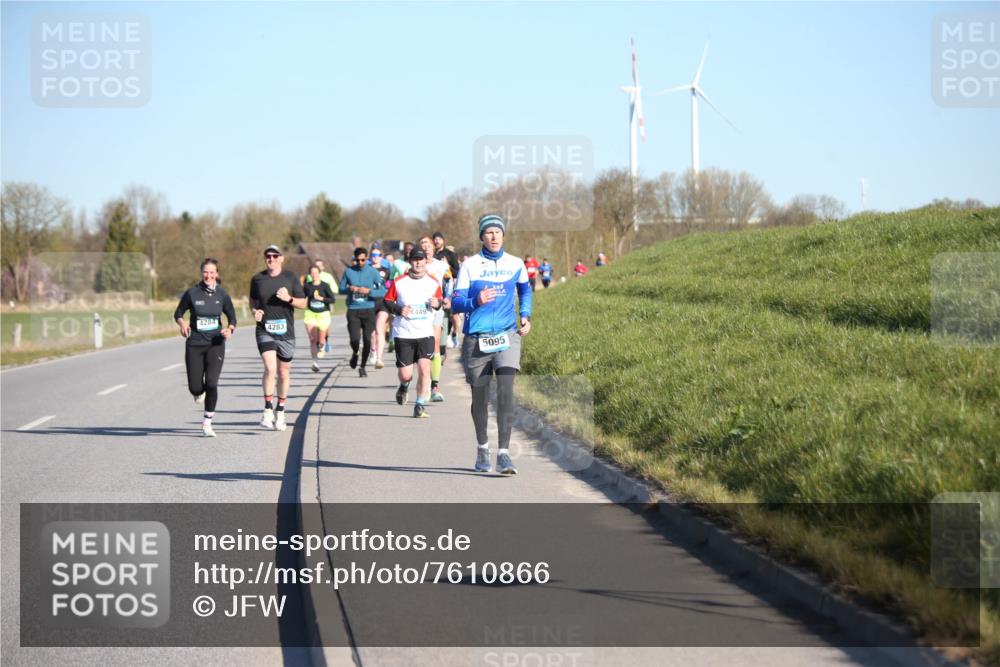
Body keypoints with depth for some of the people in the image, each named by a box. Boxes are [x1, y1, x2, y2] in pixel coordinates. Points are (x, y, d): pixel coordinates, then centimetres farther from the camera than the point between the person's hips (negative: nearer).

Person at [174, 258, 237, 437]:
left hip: (215, 344, 0)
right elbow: (178, 313, 7)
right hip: (195, 345, 0)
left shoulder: (222, 295, -1)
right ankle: (199, 393, 40)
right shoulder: (192, 293, -4)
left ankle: (207, 423, 2)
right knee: (195, 388, -1)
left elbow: (232, 317, 9)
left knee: (211, 383, -14)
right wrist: (182, 323, -14)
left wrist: (229, 329, -11)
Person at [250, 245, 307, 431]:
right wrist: (255, 311, -2)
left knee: (284, 372, 10)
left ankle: (280, 411, 26)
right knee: (270, 368, -20)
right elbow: (252, 300, 19)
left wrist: (289, 299, -16)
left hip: (285, 332, 1)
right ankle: (268, 409, -11)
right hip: (265, 331, -1)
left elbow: (303, 303, 3)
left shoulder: (290, 278, 1)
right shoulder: (257, 279, 3)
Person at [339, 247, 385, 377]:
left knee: (367, 340, -3)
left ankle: (363, 366, 17)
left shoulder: (373, 272, 0)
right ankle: (355, 354, 23)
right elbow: (341, 290, 10)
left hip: (368, 310, 0)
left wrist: (369, 291, -16)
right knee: (355, 339, -12)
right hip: (353, 311, 0)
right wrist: (350, 289, -11)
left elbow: (383, 292, -2)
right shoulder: (348, 271, 3)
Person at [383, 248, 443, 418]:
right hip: (403, 334, -1)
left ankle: (420, 406, -2)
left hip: (425, 333, 1)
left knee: (425, 369, -14)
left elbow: (440, 300, 16)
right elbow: (387, 301, 6)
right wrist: (399, 310, -12)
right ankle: (404, 387, 36)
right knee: (405, 374, -1)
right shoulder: (399, 282, -1)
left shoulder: (433, 282, 4)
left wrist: (437, 303, -8)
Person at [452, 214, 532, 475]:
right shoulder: (469, 265, -1)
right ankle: (482, 448, 30)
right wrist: (476, 302, -24)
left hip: (507, 336, 0)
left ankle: (503, 454, -18)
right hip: (476, 339, 0)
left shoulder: (515, 264, 6)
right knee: (479, 396, 9)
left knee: (506, 392, -15)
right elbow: (456, 302, -4)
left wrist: (525, 314, 12)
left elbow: (525, 289, 27)